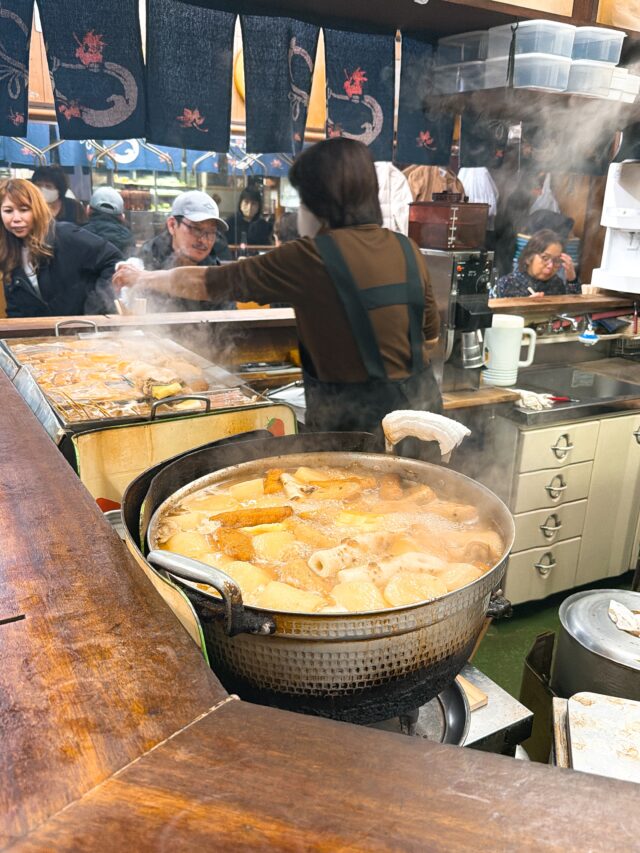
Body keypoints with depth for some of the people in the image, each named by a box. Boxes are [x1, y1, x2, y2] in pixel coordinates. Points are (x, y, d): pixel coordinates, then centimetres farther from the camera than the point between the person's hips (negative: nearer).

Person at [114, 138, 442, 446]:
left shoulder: (311, 257, -14)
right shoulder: (407, 249, 0)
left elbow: (204, 282, -4)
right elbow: (430, 337, 11)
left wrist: (141, 277, 13)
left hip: (355, 416, -6)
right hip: (421, 401, 6)